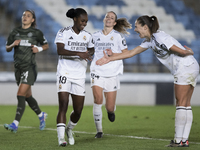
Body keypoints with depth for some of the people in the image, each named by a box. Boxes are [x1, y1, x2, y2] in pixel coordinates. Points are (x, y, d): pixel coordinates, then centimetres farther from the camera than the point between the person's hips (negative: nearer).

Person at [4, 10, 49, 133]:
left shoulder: (36, 33, -2)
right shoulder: (15, 32, 8)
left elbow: (46, 45, 10)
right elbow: (7, 48, 14)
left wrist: (39, 49, -10)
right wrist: (13, 45, -7)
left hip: (30, 68, -5)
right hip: (18, 67, 5)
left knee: (21, 95, -15)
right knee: (27, 96, 15)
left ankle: (15, 124, -19)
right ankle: (41, 115, 38)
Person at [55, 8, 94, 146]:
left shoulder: (87, 36, 9)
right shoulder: (63, 32, -5)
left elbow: (91, 49, 27)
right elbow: (60, 51, -18)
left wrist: (88, 54, 3)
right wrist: (78, 53, -28)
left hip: (80, 75, 4)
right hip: (65, 72, -4)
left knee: (78, 111, 4)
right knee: (63, 105, -16)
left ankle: (69, 129, 32)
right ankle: (61, 137, -16)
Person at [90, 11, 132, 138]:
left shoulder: (118, 36, 0)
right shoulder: (96, 36, 9)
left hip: (112, 74, -1)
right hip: (97, 72, 1)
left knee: (110, 107, -1)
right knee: (98, 99, -19)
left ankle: (111, 111, 39)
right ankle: (99, 130, -9)